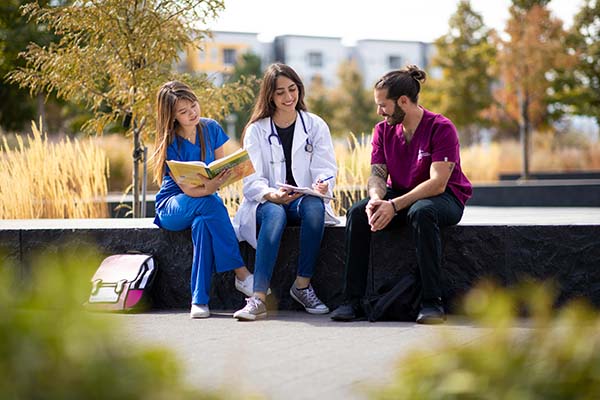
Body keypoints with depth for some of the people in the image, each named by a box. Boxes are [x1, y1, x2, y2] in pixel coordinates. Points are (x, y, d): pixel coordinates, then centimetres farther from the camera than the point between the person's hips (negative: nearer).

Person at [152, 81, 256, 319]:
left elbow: (222, 169, 6)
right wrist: (209, 188, -41)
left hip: (206, 200, 3)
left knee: (203, 223, -37)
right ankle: (241, 274, -35)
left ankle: (200, 300, -38)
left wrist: (219, 179, -20)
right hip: (172, 208, -3)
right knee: (210, 204, -37)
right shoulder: (170, 144, -13)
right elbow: (187, 189, -19)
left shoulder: (211, 129, -2)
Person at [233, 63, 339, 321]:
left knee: (314, 206, -35)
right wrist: (273, 195, -28)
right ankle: (258, 298, -47)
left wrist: (323, 185, -28)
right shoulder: (256, 131, 4)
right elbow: (252, 181, -6)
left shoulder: (316, 126, 7)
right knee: (275, 213, -36)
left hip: (305, 200, 1)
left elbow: (325, 169, -2)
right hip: (266, 203, -1)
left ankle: (303, 285, -26)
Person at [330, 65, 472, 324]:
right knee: (357, 213, -21)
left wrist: (394, 206, -33)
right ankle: (352, 300, -20)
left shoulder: (441, 128, -17)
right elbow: (378, 174, -3)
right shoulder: (383, 130, 3)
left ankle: (432, 301, -34)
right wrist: (376, 199, -28)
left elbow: (437, 183, -24)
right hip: (399, 195, 5)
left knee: (421, 212, -39)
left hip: (445, 198, -5)